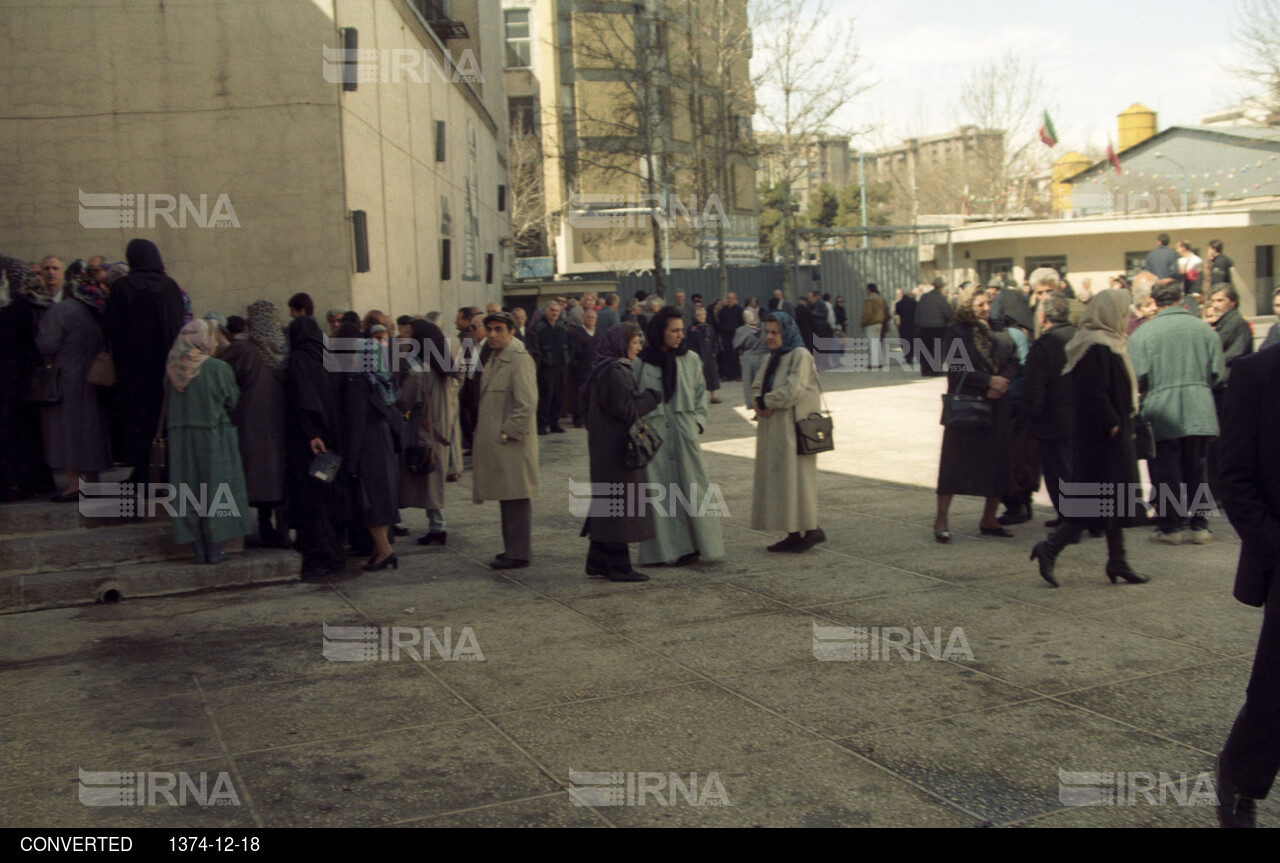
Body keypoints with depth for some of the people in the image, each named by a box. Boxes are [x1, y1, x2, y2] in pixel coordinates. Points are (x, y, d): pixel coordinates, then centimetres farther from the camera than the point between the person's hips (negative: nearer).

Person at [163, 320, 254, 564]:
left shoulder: (174, 369, 2)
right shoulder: (218, 368, -12)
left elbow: (171, 408, 9)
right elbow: (232, 401, -3)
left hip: (180, 440, 4)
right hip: (213, 437, -4)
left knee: (189, 491, 9)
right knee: (215, 490, 3)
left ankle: (199, 550, 11)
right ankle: (214, 549, 4)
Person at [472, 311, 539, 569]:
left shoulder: (520, 359, -13)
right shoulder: (495, 358, 17)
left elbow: (526, 403, -19)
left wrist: (507, 432, -17)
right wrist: (482, 429, 16)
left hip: (513, 443, -10)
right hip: (495, 442, 10)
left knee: (516, 497, -5)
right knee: (506, 497, 14)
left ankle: (519, 553, 0)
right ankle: (514, 548, 23)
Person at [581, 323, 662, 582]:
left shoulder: (601, 369, 11)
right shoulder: (617, 372, -18)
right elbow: (625, 410, -22)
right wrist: (651, 398, -7)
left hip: (603, 447, 10)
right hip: (618, 448, -10)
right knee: (620, 501, -3)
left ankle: (598, 560, 21)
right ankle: (618, 566, 3)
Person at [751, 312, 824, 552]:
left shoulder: (800, 356, -11)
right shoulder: (773, 357, 16)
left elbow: (793, 390, -21)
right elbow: (757, 386, 14)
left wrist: (764, 402, -11)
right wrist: (759, 402, -8)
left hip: (794, 426, -9)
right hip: (773, 427, 9)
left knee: (796, 476, -5)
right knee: (777, 477, 8)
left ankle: (811, 529, 6)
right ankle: (794, 533, 14)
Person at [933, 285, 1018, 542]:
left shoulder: (996, 333, 11)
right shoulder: (957, 333, -4)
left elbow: (1013, 360, 4)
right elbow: (957, 368, -14)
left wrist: (1002, 381, -14)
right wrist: (989, 380, -15)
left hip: (996, 406, 5)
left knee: (997, 464, 6)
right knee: (955, 461, -5)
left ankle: (989, 520, 19)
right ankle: (941, 520, 2)